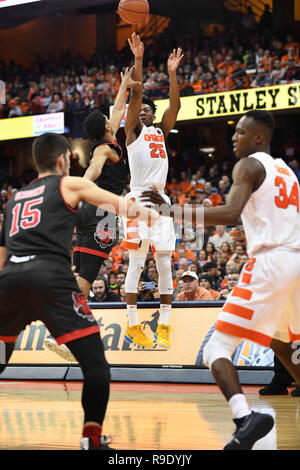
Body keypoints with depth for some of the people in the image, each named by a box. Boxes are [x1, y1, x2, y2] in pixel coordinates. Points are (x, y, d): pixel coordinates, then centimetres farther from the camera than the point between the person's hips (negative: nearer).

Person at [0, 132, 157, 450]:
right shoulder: (70, 184, 16)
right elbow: (121, 206, 16)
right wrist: (155, 217, 32)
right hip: (50, 277, -5)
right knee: (95, 363, -2)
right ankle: (92, 440, -14)